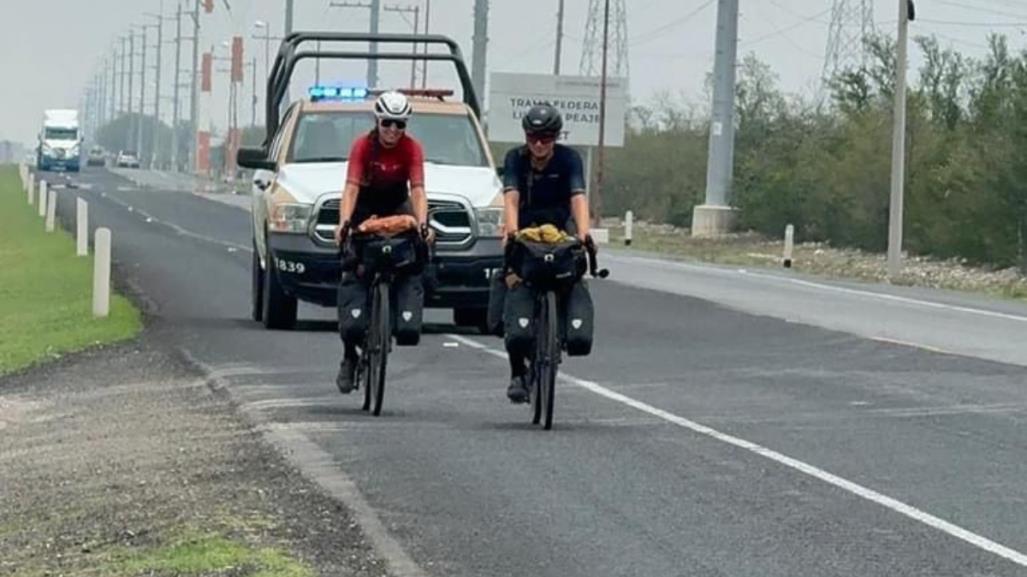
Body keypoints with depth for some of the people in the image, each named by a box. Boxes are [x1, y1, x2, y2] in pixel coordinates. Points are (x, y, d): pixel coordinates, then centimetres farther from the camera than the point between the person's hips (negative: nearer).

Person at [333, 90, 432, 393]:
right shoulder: (363, 146, -21)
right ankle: (349, 354, -7)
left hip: (396, 207, 2)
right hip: (364, 208, -2)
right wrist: (344, 223, -46)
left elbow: (417, 190, -26)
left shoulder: (411, 148, -18)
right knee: (352, 275, -9)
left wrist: (422, 224, -43)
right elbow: (351, 187, -30)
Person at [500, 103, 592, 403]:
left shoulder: (569, 159, -14)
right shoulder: (516, 158, -12)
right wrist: (511, 231, -43)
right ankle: (517, 373, -8)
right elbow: (511, 198, -25)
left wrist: (583, 234, -45)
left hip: (558, 229, 0)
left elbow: (578, 198, -28)